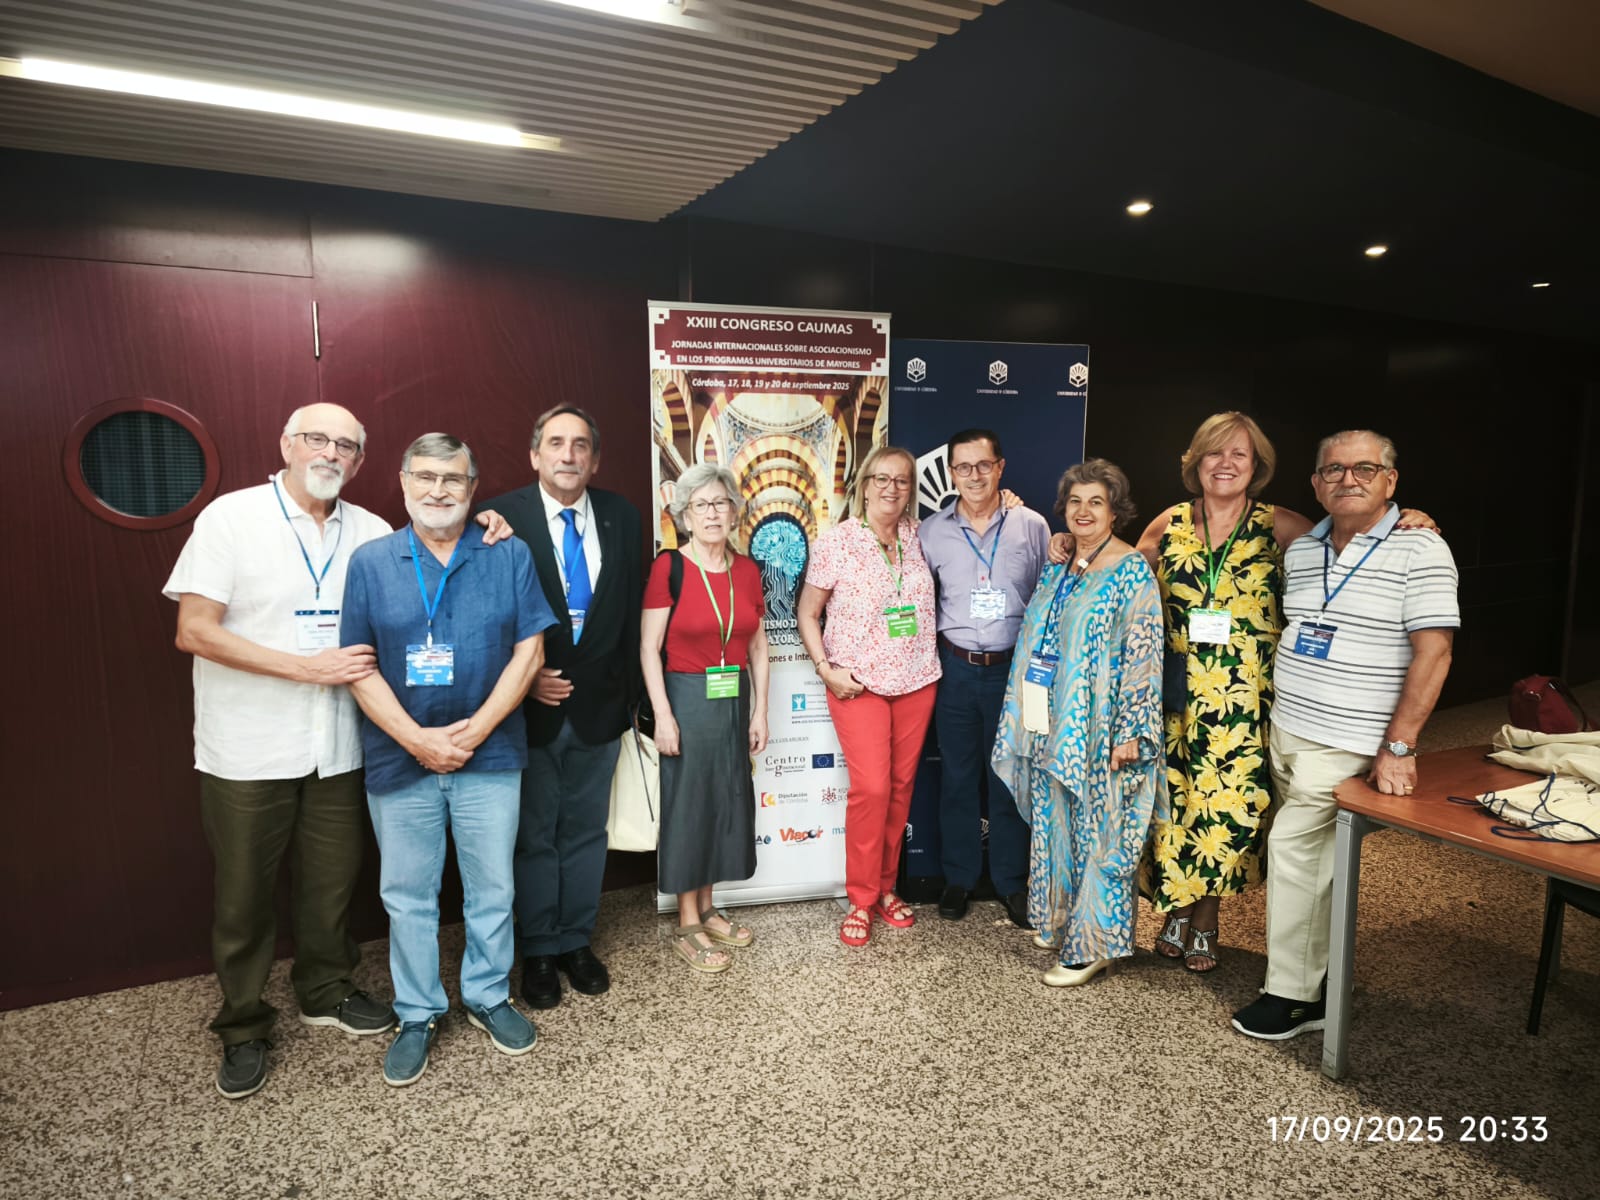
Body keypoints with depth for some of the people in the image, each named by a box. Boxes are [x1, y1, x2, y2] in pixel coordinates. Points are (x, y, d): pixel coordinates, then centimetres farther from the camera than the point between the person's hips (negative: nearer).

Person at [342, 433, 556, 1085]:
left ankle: (488, 996, 32)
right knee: (407, 896, 12)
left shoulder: (508, 557, 0)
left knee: (492, 888, 11)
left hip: (489, 756, 0)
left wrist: (476, 729, -13)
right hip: (399, 759, 1)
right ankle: (417, 1016, 29)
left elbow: (528, 650, -4)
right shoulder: (371, 562, 1)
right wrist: (418, 739, -13)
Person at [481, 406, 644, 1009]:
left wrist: (627, 690, 5)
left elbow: (631, 611, 6)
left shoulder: (621, 517, 2)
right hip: (531, 705, -3)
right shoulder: (501, 517, -10)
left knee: (586, 830, 16)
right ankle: (539, 950, 30)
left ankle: (577, 941, 34)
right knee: (534, 835, 12)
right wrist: (524, 679, -14)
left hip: (599, 704, 3)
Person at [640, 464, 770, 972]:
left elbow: (757, 647, 9)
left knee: (727, 800, 12)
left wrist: (759, 712, 6)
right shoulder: (669, 567, -9)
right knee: (687, 803, 3)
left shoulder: (747, 570, 5)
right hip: (686, 697, -5)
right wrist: (663, 715, -15)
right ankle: (687, 927, 17)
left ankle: (706, 909, 30)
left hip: (734, 699, 5)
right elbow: (649, 648, -10)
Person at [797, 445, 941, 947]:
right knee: (871, 787, -8)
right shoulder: (835, 542, -7)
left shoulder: (917, 536, 5)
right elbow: (807, 613, -1)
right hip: (859, 683, -4)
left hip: (917, 680, 4)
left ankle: (887, 887, 26)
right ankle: (861, 899, 10)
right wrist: (826, 669, -11)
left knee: (902, 784, 10)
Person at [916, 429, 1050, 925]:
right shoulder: (931, 532, 1)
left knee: (1010, 778, 8)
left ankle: (1012, 882, 25)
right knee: (957, 776, 11)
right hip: (956, 669, 1)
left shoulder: (1032, 526, -1)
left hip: (1014, 667, -1)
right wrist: (931, 656, 1)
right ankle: (959, 877, 27)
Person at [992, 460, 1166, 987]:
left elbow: (1143, 656, -14)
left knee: (1097, 832, 3)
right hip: (1051, 725, 7)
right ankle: (1060, 921, 31)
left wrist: (1130, 732, -17)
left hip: (1097, 728, -7)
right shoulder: (1057, 568, 9)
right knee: (1054, 823, 15)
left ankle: (1092, 944, 14)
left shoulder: (1132, 572, -10)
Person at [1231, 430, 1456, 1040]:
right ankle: (1320, 981, 27)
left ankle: (1291, 994, 7)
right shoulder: (1301, 549, 10)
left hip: (1347, 744, -6)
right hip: (1285, 730, 6)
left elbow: (1433, 652, -14)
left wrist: (1399, 747, -18)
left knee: (1291, 845, -8)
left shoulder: (1419, 550, -9)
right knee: (1313, 855, 13)